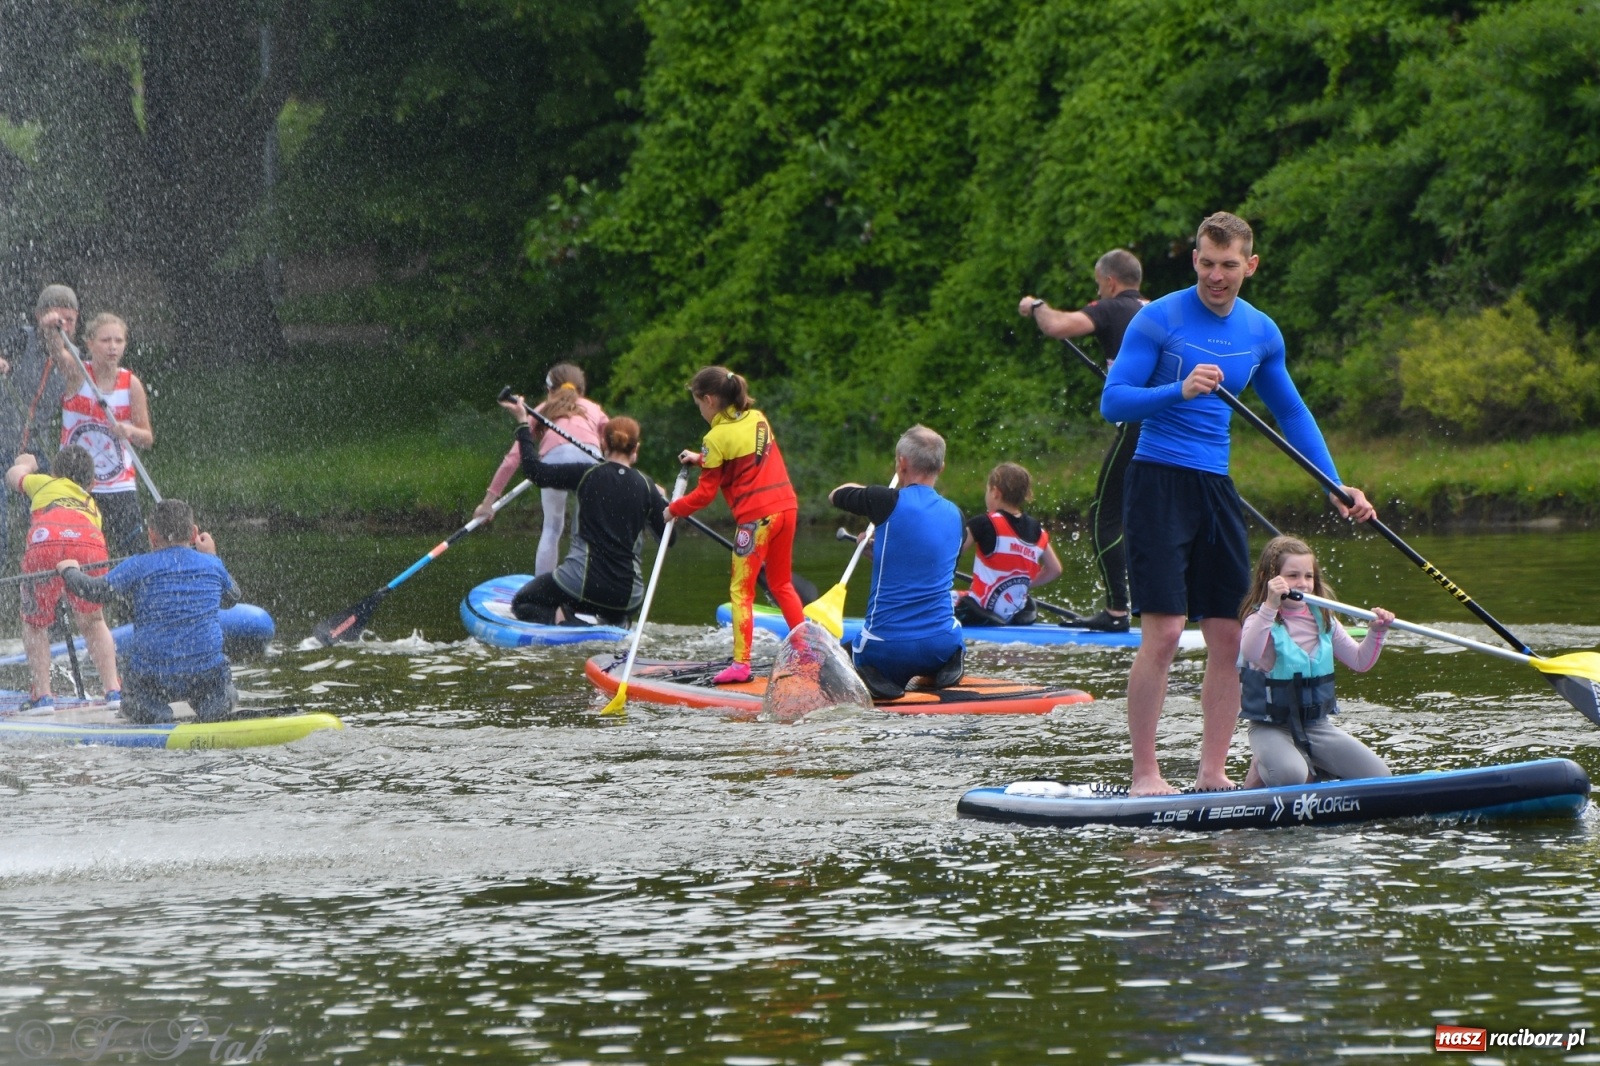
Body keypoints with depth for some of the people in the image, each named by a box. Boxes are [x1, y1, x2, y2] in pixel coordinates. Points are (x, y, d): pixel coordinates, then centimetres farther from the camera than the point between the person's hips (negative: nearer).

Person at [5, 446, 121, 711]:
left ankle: (42, 695, 10)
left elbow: (14, 476, 55)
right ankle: (113, 690, 15)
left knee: (35, 623, 21)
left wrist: (26, 464, 77)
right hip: (91, 547, 2)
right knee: (93, 622, 26)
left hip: (45, 543, -2)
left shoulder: (45, 483, 36)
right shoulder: (92, 505, 39)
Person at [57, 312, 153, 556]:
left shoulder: (131, 383, -2)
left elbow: (147, 438, 3)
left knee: (135, 557, -7)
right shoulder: (75, 374, -5)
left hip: (120, 487, 1)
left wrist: (129, 431, -20)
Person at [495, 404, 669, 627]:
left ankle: (561, 619, -12)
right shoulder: (644, 486, -1)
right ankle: (614, 624, 3)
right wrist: (662, 501, 22)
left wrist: (523, 424, 5)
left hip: (583, 582, -3)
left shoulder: (587, 474, -7)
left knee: (522, 604, 19)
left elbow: (535, 471, -4)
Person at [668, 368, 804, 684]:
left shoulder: (717, 437, -8)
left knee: (741, 590, -1)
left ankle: (741, 664, -7)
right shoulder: (758, 418, 12)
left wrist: (674, 509, 11)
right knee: (782, 585, 19)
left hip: (757, 516, -7)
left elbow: (705, 494, -5)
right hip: (787, 505, 7)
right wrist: (702, 459, 26)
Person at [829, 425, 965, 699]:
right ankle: (946, 670, 5)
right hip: (940, 644, 4)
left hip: (886, 645, -3)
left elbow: (836, 495, 9)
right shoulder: (955, 516, 4)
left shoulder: (889, 502, -11)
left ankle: (878, 680, -3)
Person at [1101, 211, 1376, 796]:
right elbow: (1112, 402, -11)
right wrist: (1179, 390, -27)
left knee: (1230, 636, 3)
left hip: (1215, 487, 6)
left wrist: (1336, 488, 12)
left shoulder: (1261, 334, 10)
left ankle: (1212, 773, 10)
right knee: (1163, 632, -13)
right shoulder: (1159, 320, -7)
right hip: (1158, 482, -6)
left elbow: (1292, 414, 20)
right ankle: (1144, 774, -9)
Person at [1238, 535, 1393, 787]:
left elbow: (1360, 661, 12)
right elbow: (1250, 653, -33)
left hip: (1317, 725, 6)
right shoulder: (1261, 620, -11)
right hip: (1272, 727, -6)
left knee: (1378, 776, -5)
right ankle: (1262, 771, 0)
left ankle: (1313, 768, 14)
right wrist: (1270, 606, -41)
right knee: (1290, 776, -35)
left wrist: (1376, 632, -6)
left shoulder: (1323, 621, 8)